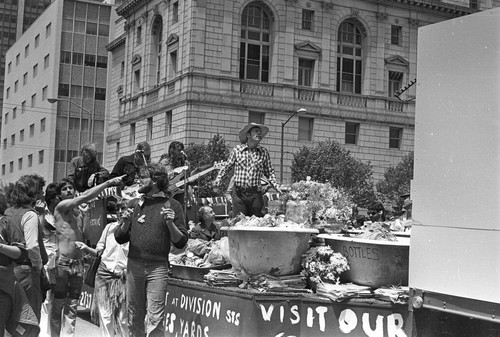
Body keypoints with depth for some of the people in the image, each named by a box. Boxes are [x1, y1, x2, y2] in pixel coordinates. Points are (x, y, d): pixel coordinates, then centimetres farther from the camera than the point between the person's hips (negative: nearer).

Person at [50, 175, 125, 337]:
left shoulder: (80, 211, 16)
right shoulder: (61, 207, -5)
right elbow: (85, 196, -18)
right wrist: (109, 182, -21)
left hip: (78, 263, 6)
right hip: (62, 263, -6)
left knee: (72, 307, 6)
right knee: (58, 305, -2)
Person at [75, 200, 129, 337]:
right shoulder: (109, 227, 10)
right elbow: (99, 251, 14)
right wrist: (86, 248, -3)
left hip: (123, 275, -3)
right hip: (104, 273, 3)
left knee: (123, 317, -2)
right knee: (105, 315, 1)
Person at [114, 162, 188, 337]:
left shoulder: (172, 205, 3)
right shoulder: (134, 204, 13)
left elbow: (181, 242, 0)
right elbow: (120, 238, 14)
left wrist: (170, 224, -16)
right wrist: (125, 224, -6)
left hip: (158, 268, -4)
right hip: (133, 266, 4)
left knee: (155, 320, -8)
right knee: (134, 319, 9)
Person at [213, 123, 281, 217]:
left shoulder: (264, 152, 8)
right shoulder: (237, 149, 4)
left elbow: (269, 172, 12)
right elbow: (227, 167, 12)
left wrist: (276, 186, 1)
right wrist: (218, 179, 2)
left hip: (256, 194, 1)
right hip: (239, 194, -1)